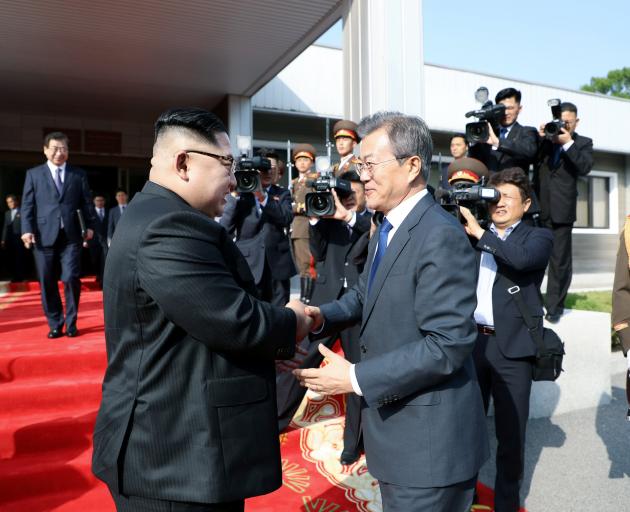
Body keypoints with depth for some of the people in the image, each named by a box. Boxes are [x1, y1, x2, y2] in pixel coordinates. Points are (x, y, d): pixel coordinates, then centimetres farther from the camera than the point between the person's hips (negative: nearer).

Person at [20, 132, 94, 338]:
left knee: (71, 279, -7)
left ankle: (71, 323, 9)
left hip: (71, 236, 0)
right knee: (47, 283, 4)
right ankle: (55, 324, 17)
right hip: (44, 235, 1)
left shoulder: (79, 174, 12)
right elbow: (27, 205, 6)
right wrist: (27, 229, -6)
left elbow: (86, 203, 10)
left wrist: (89, 226, -1)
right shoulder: (33, 174, 11)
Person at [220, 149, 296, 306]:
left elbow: (287, 218, -9)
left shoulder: (282, 193, 11)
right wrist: (235, 195, -12)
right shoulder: (240, 194, 5)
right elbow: (225, 228, -6)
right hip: (249, 265, -2)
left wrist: (262, 197, -17)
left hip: (278, 265, 2)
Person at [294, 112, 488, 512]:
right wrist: (323, 317, -4)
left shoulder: (441, 236, -23)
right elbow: (366, 294, 16)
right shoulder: (387, 227, 8)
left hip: (430, 439, -9)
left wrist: (356, 378, -25)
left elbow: (447, 345, -27)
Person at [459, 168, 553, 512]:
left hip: (512, 346, -3)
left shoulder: (538, 237, 2)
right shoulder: (471, 235, 13)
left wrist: (479, 232, -18)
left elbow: (522, 259, -20)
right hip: (471, 341, 3)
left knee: (511, 434, 9)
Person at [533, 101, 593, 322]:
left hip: (561, 209, -1)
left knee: (560, 260, 1)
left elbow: (585, 167, -7)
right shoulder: (544, 138, 13)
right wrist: (540, 137, -7)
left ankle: (554, 306, 10)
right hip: (537, 206, 2)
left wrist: (568, 143, -12)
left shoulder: (583, 143, 9)